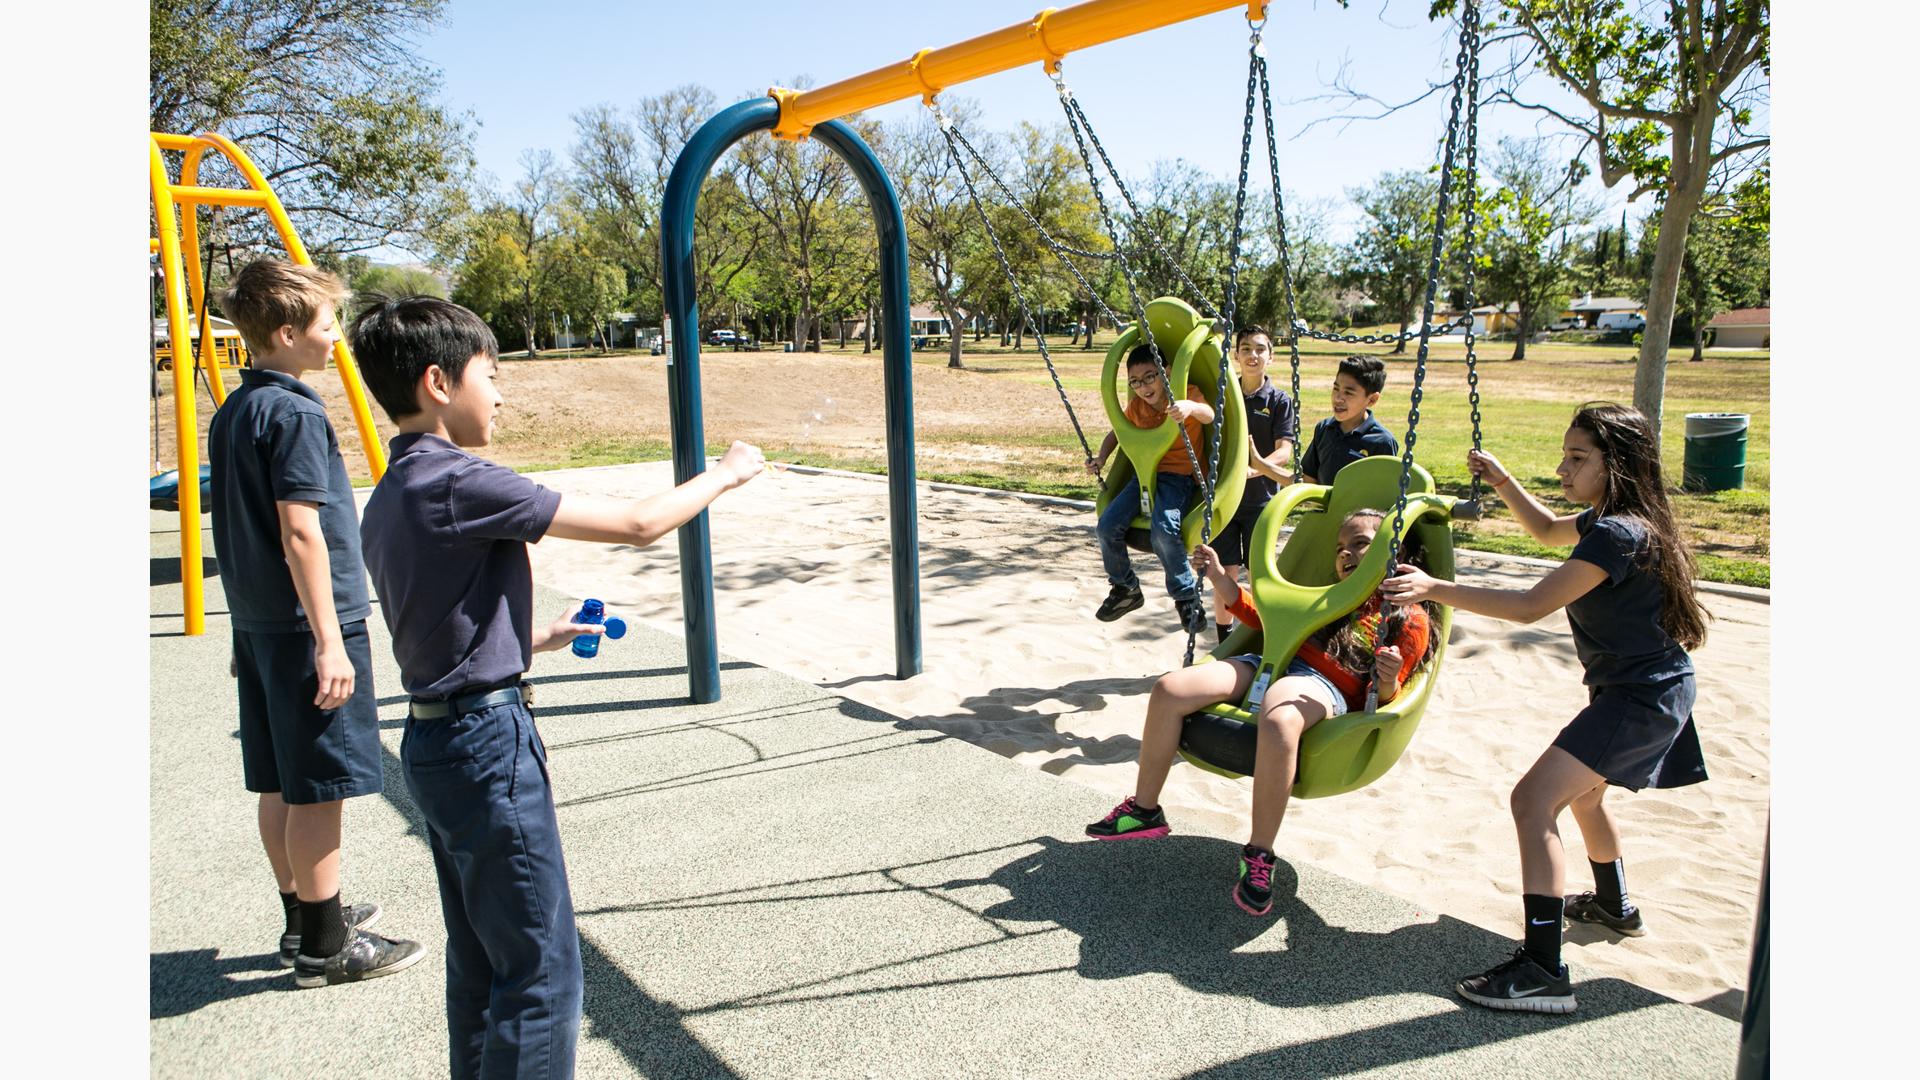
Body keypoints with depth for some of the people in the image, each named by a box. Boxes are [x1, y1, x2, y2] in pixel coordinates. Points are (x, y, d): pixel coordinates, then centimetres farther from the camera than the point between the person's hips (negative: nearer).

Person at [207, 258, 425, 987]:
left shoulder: (231, 414, 12)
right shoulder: (296, 415, -16)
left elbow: (241, 532, 17)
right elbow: (300, 533, -21)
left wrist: (249, 629, 23)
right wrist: (329, 642, -20)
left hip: (257, 623, 9)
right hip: (306, 626, -9)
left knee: (280, 784, 15)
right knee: (317, 788, -1)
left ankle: (306, 920, 28)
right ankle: (325, 946, 8)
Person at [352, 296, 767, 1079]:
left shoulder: (392, 497, 10)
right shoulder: (460, 484, -19)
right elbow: (636, 524, -18)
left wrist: (539, 638, 22)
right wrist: (723, 476, -3)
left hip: (435, 741, 10)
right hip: (489, 745, -10)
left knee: (480, 959, 20)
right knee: (541, 969, 0)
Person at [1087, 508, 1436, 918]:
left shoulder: (1410, 620, 13)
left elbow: (1383, 696, 2)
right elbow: (1261, 616, 35)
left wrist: (1388, 682, -22)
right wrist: (1219, 577, 24)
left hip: (1321, 686, -6)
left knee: (1277, 724, -43)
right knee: (1169, 689, -16)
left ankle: (1259, 856, -29)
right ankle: (1144, 810, -2)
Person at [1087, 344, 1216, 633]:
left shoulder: (1187, 392, -9)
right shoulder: (1136, 407, 8)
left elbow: (1208, 414, -30)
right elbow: (1117, 432, 23)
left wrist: (1191, 407, -54)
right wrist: (1101, 458, 3)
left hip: (1178, 476, -6)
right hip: (1146, 473, 6)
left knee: (1163, 529, -32)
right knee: (1107, 525, -11)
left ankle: (1187, 596, -12)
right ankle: (1126, 589, 13)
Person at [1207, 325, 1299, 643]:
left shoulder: (1279, 400, -2)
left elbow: (1284, 453, -12)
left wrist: (1254, 469, -29)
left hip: (1261, 499, -1)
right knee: (1225, 572, 2)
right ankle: (1224, 643, 15)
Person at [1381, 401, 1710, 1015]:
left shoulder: (1616, 535, -24)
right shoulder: (1612, 521, 7)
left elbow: (1532, 606, -30)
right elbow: (1547, 531, 27)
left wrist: (1437, 589, -31)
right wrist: (1501, 480, 15)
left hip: (1640, 698, -11)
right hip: (1651, 687, 11)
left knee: (1535, 799, -20)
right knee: (1581, 790, 31)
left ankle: (1543, 970, -22)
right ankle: (1616, 907, 54)